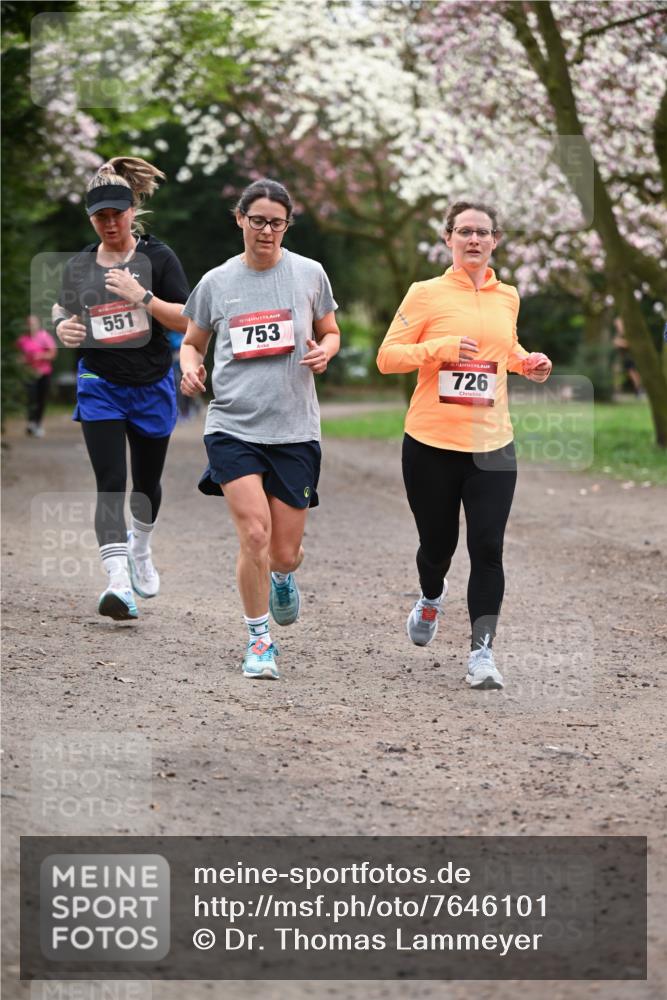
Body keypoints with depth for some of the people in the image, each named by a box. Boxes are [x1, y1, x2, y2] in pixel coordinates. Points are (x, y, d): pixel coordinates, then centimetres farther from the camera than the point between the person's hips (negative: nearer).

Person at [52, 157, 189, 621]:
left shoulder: (158, 257, -8)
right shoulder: (79, 265, 1)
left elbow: (188, 320, -12)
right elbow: (64, 310, 17)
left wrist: (143, 296, -25)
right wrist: (63, 326, -7)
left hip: (153, 386, 0)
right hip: (100, 386, 0)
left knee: (146, 482, 16)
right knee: (110, 485, -13)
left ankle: (140, 549, 45)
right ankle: (119, 582, -21)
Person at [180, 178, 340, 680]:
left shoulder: (309, 274, 4)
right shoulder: (216, 282, 4)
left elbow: (330, 333, 17)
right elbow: (192, 342, 17)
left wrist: (324, 351, -6)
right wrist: (190, 367, -6)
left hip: (295, 428, 1)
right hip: (233, 426, -1)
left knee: (285, 552, 4)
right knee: (255, 532, -17)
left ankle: (283, 579, 44)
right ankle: (259, 640, 1)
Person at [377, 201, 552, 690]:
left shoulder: (507, 297, 10)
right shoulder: (426, 293, -3)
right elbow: (388, 356, -5)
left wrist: (527, 363, 8)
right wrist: (441, 347, -20)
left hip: (492, 445, 2)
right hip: (432, 443, -2)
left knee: (487, 549, -9)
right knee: (437, 544, 10)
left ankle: (482, 651, -4)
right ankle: (431, 599, 45)